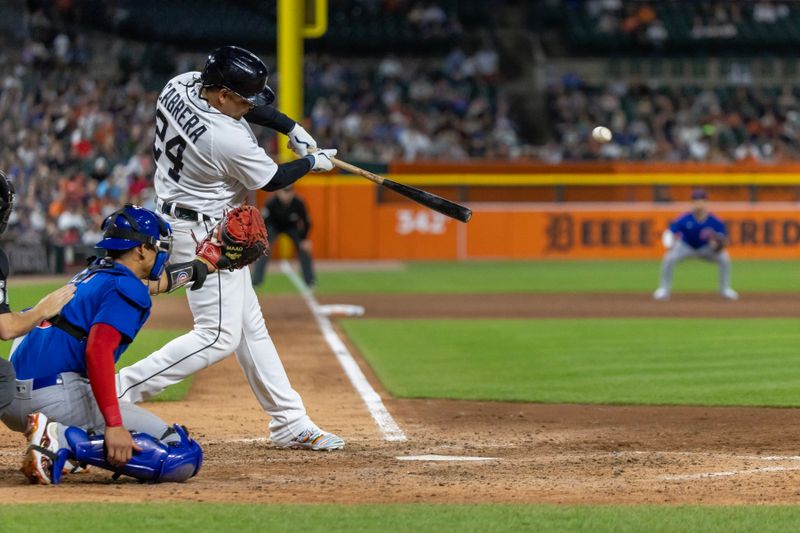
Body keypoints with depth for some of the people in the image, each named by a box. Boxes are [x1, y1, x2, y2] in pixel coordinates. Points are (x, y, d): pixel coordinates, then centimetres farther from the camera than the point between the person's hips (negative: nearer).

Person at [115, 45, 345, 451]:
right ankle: (117, 392, -16)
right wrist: (313, 162, 7)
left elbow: (249, 106, 12)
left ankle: (290, 422, 21)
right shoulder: (229, 140, -30)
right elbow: (272, 180, -10)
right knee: (219, 336, -11)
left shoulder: (179, 86, -7)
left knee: (250, 327, 15)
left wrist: (292, 128, 4)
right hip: (205, 232, -10)